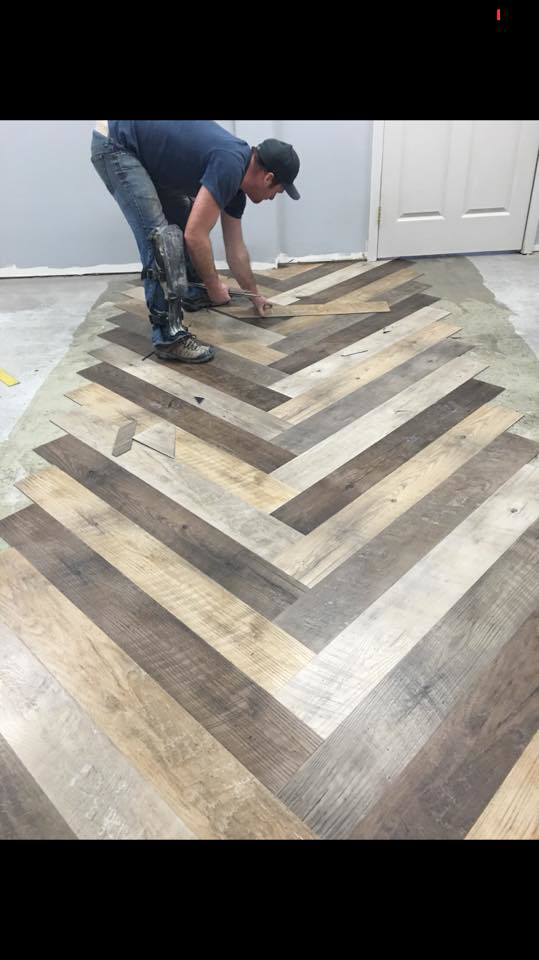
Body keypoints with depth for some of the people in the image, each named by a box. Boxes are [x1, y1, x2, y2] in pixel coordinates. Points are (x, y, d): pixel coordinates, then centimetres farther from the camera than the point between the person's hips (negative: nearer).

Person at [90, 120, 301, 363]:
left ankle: (194, 292, 37)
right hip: (114, 145, -10)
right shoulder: (229, 166, -23)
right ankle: (168, 335, -15)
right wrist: (215, 286, -13)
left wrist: (255, 296, 25)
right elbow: (196, 236, -26)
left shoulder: (236, 178, 6)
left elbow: (235, 248, 16)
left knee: (185, 219, 19)